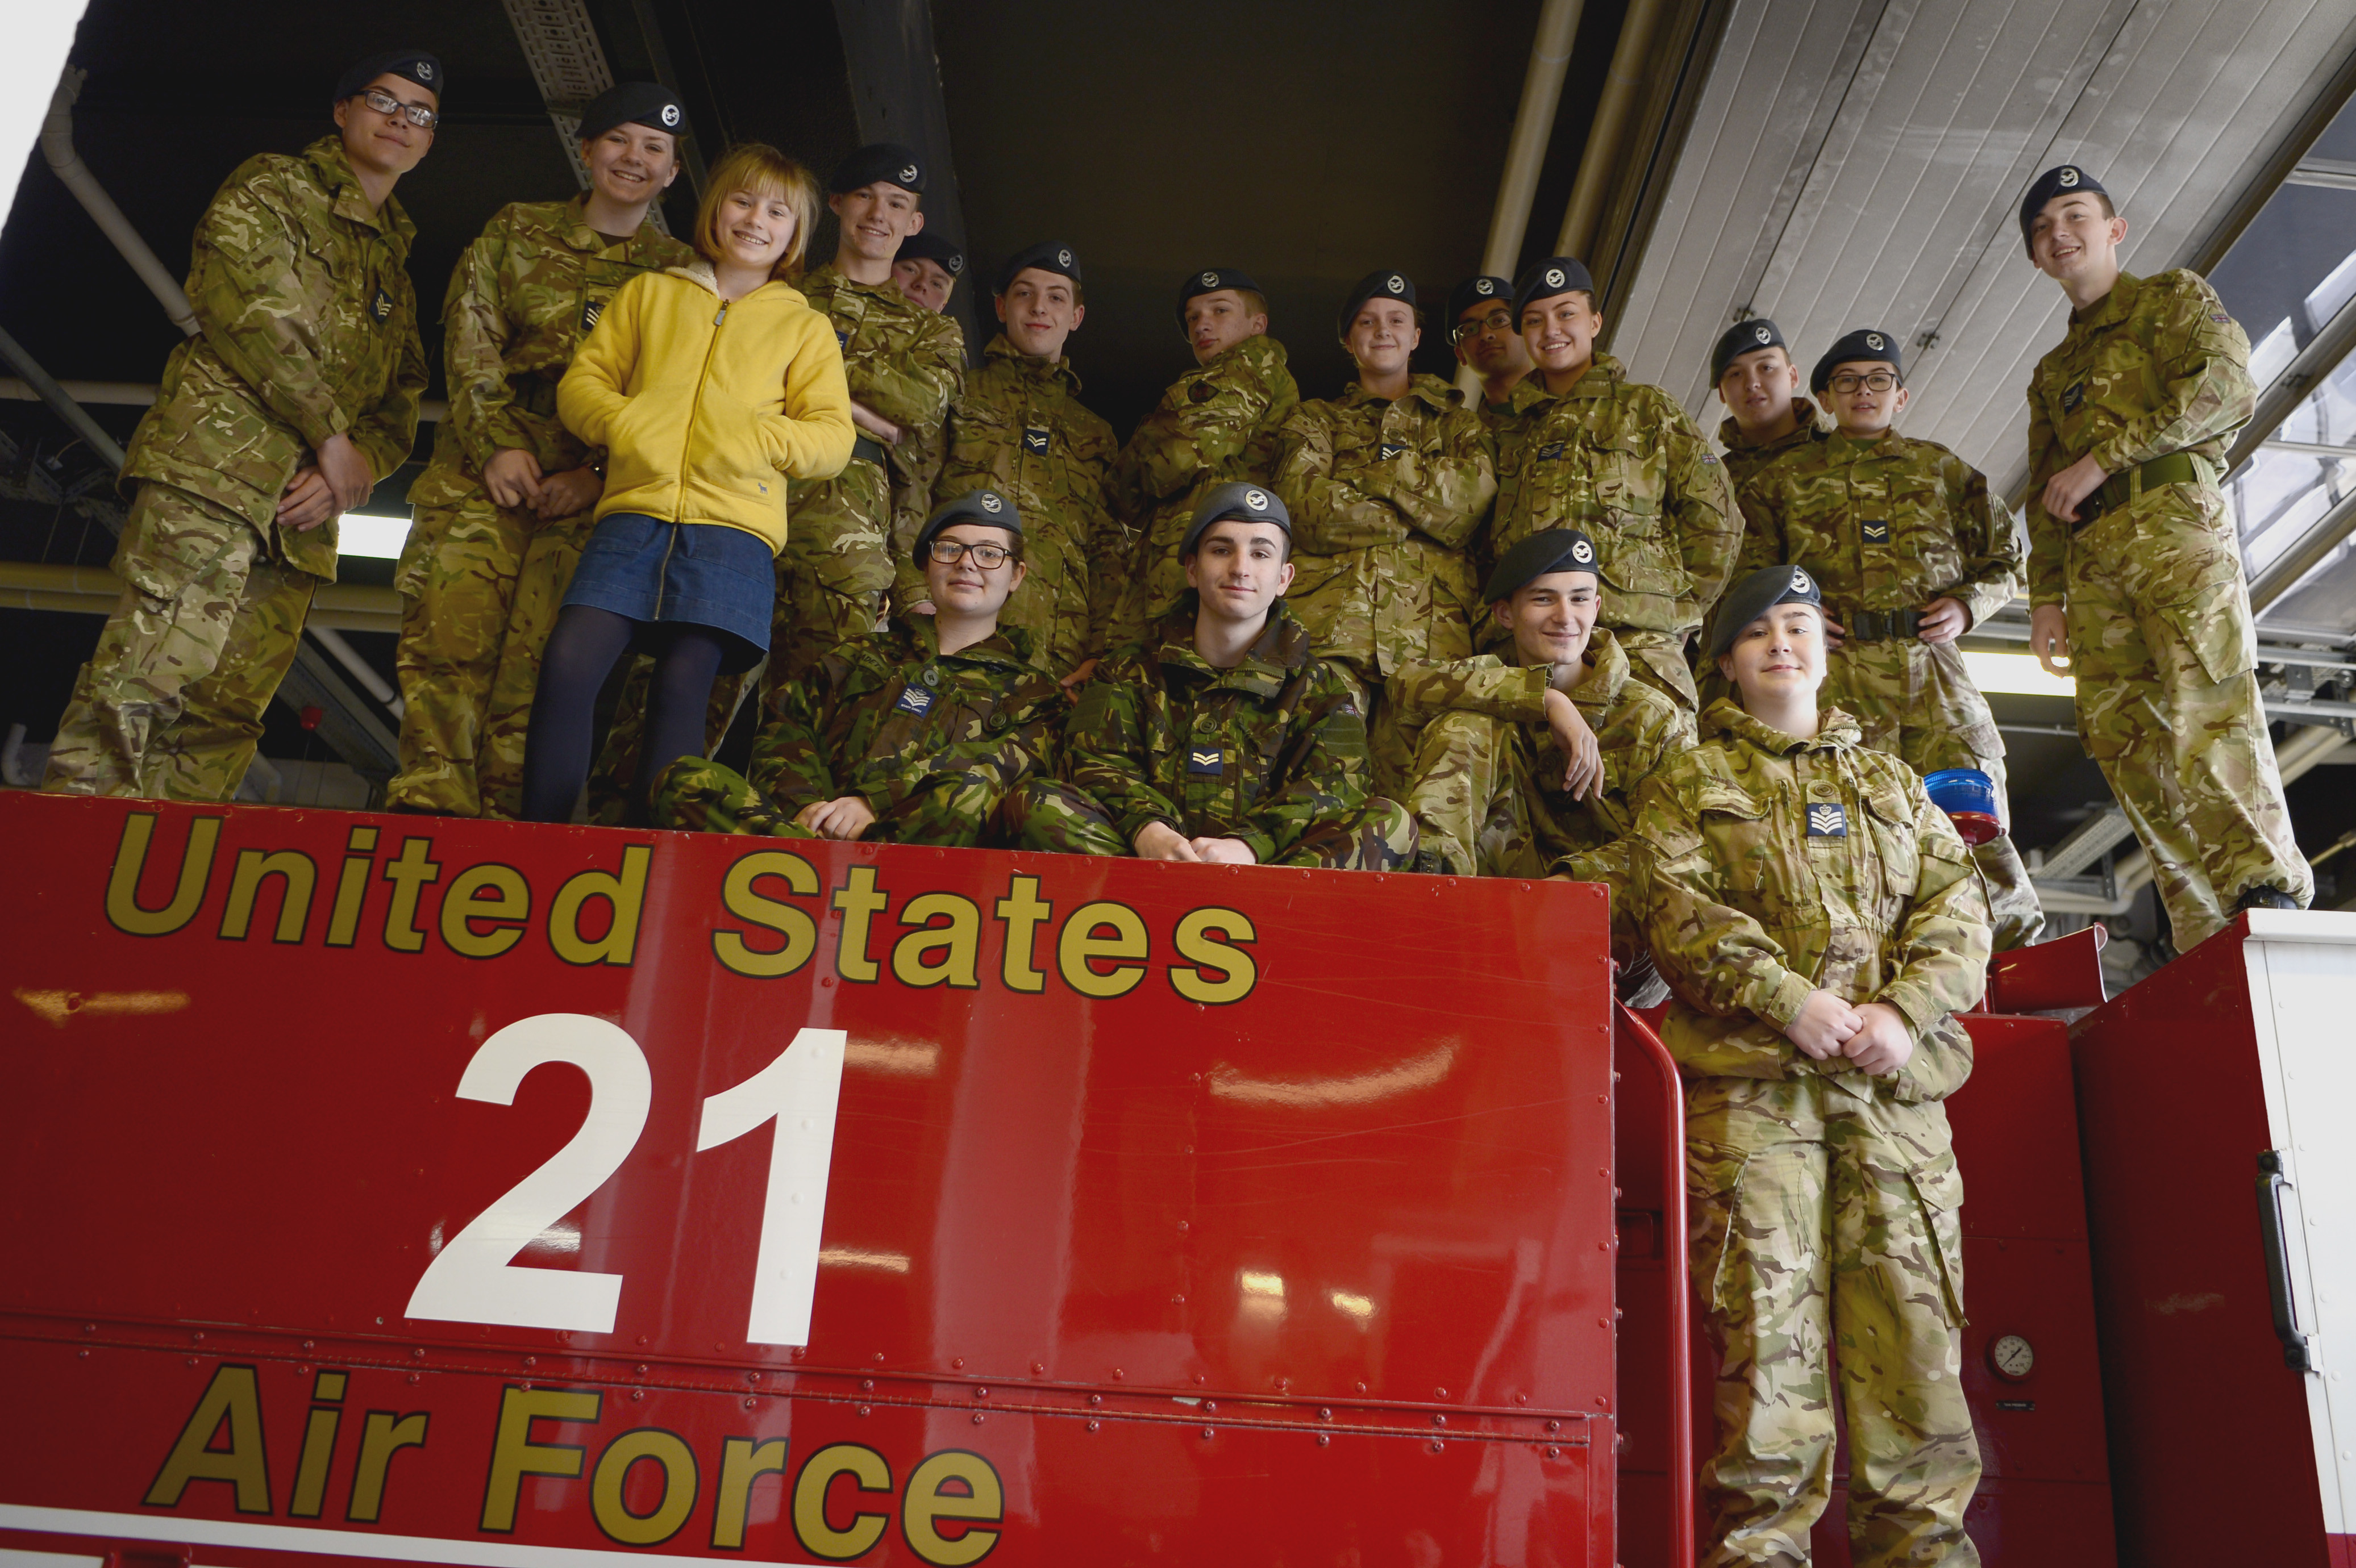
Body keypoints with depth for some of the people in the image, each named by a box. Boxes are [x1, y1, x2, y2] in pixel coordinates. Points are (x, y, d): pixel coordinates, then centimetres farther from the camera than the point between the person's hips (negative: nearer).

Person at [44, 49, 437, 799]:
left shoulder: (399, 259, 30)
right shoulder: (273, 187, 12)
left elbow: (403, 399, 19)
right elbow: (247, 306, -6)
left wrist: (355, 465, -2)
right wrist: (330, 432, -8)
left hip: (301, 510, 6)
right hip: (219, 462, -6)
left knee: (227, 712, -3)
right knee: (153, 669, -20)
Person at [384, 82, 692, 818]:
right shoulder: (516, 230, 15)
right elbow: (470, 341, 6)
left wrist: (598, 473, -9)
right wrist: (497, 444, -7)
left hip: (590, 487, -1)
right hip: (485, 468, 1)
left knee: (540, 653, -10)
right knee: (449, 631, -12)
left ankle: (503, 815, -8)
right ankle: (431, 800, -12)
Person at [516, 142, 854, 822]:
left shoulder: (805, 326, 19)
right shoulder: (650, 293, 24)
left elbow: (832, 438, 9)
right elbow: (582, 380, 19)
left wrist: (758, 440, -9)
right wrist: (621, 422, -3)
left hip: (734, 520, -1)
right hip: (636, 510, 1)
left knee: (682, 685, -12)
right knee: (568, 662, -15)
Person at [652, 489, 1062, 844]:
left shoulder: (1029, 689, 20)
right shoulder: (867, 654, 30)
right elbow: (788, 723, 16)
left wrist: (875, 804, -16)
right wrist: (806, 804, -8)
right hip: (820, 829, 4)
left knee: (969, 786, -37)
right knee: (686, 779, -22)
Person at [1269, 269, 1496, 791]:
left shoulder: (1457, 421, 28)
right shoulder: (1314, 420, 26)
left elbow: (1471, 500, 4)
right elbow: (1308, 508, 3)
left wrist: (1379, 470, 7)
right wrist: (1423, 513, 3)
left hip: (1430, 629, 0)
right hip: (1331, 626, 0)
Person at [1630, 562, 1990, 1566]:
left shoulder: (1893, 784, 27)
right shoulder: (1687, 784, 17)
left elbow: (1957, 907, 14)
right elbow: (1678, 909, 1)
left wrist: (1905, 1007, -6)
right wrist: (1790, 999, -13)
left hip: (1894, 1079, 3)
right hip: (1750, 1078, -3)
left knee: (1913, 1311, -4)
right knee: (1767, 1312, -10)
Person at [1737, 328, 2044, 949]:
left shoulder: (1942, 469, 22)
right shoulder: (1784, 477, 19)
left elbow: (2006, 558, 24)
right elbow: (1745, 567, 16)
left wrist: (1968, 604, 4)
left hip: (1935, 667, 1)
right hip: (1837, 669, -1)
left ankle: (2022, 946, 2)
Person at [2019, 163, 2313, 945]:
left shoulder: (2173, 298, 17)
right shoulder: (2053, 372, 33)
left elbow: (2227, 384, -3)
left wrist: (2101, 457, -7)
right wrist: (2047, 597, 14)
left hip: (2173, 516, -5)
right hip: (2092, 556, 5)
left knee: (2208, 704, -23)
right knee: (2120, 732, -8)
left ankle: (2273, 899, -25)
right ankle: (2214, 947, -10)